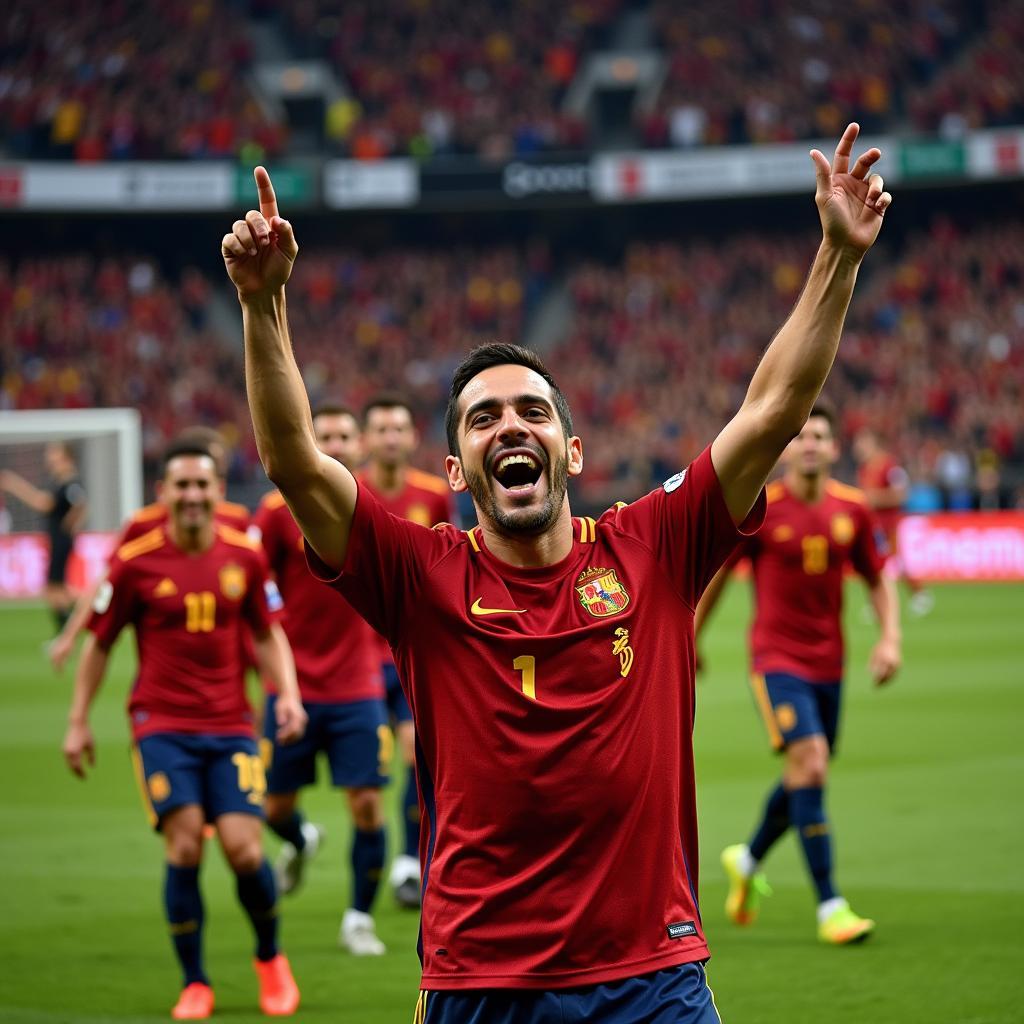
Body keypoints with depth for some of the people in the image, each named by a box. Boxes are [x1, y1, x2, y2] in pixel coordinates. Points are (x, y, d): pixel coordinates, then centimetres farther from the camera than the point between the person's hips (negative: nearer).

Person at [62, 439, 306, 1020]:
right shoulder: (136, 562, -3)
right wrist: (79, 722, 7)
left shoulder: (245, 556, 3)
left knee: (245, 851, -10)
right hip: (163, 726, -1)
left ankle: (270, 957, 20)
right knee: (185, 846, -15)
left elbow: (268, 633, 14)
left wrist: (288, 694, -1)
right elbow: (100, 644, 7)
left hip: (231, 726, 1)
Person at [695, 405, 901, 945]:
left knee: (805, 777, 14)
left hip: (828, 660, 5)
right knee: (810, 764, -19)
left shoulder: (852, 509, 0)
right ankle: (830, 906, -16)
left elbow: (877, 579, 12)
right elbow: (717, 574, 3)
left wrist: (890, 638, -3)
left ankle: (747, 860, 43)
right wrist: (690, 642, 9)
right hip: (777, 658, -5)